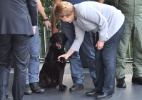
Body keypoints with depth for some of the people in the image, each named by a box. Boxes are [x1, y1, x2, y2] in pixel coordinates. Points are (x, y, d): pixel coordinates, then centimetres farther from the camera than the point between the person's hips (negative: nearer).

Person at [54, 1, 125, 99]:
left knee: (108, 58, -9)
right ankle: (99, 88, 17)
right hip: (106, 27, 10)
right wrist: (67, 54, 6)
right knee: (99, 58, 9)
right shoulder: (75, 19, 2)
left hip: (115, 23, -10)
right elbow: (79, 38, 7)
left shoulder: (82, 10, -28)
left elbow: (103, 21, -25)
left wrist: (101, 40, -16)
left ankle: (108, 91, -1)